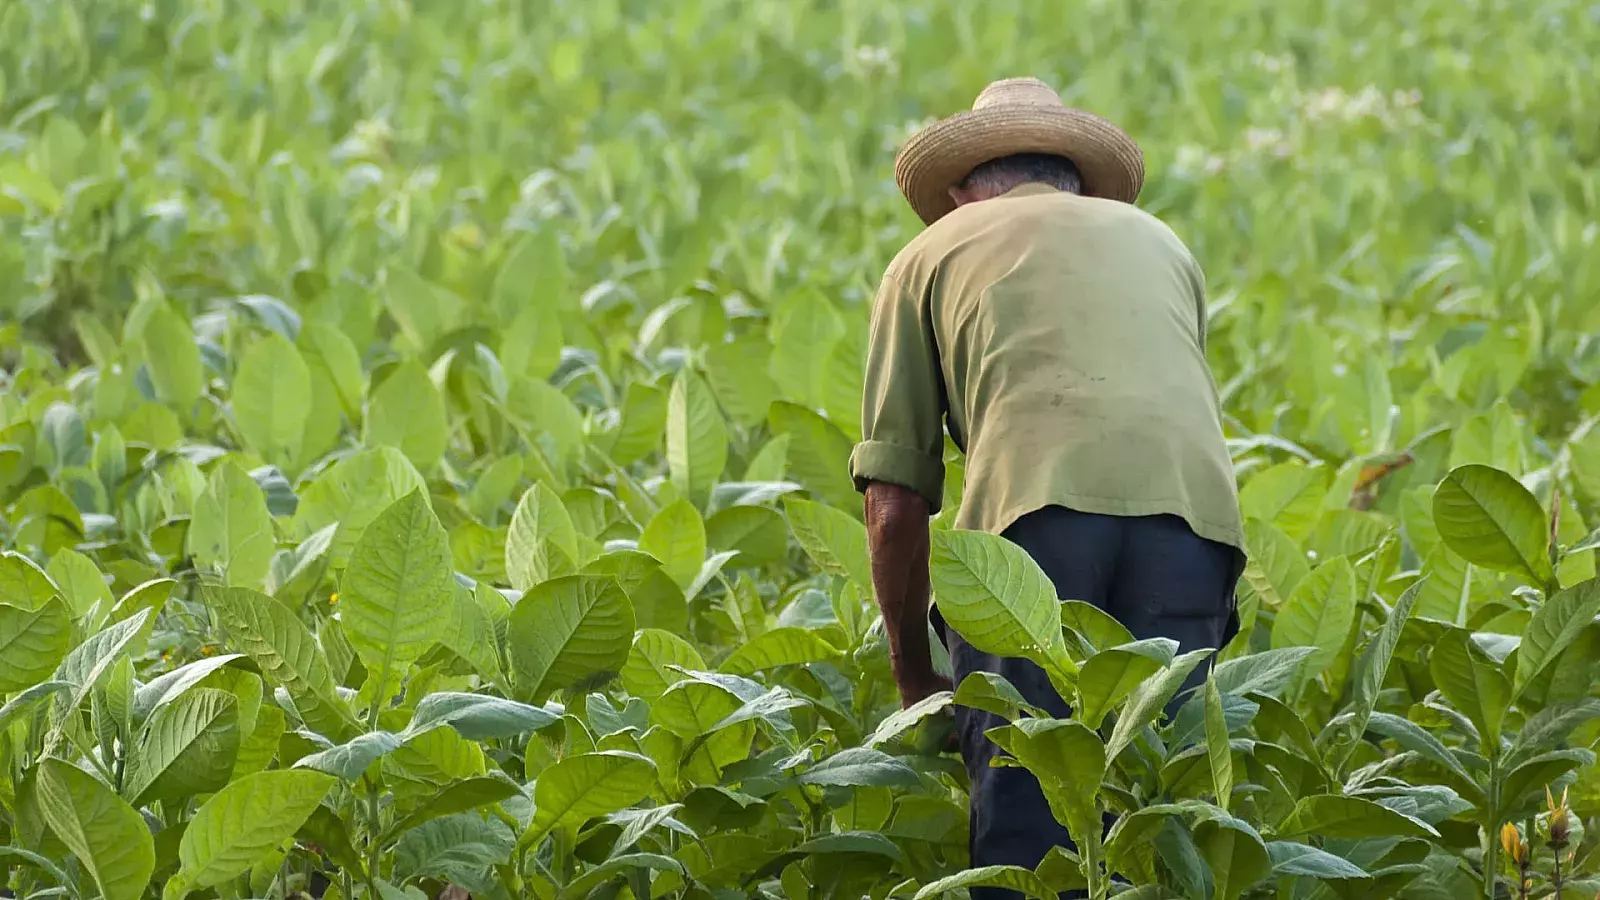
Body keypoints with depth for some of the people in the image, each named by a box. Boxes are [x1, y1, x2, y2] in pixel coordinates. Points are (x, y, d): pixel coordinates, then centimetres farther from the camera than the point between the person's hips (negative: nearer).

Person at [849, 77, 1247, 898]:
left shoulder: (931, 254, 26)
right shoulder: (1158, 242, 36)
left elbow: (895, 501, 18)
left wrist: (915, 679, 28)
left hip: (1034, 504, -2)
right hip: (1191, 511, 3)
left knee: (1020, 828, -3)